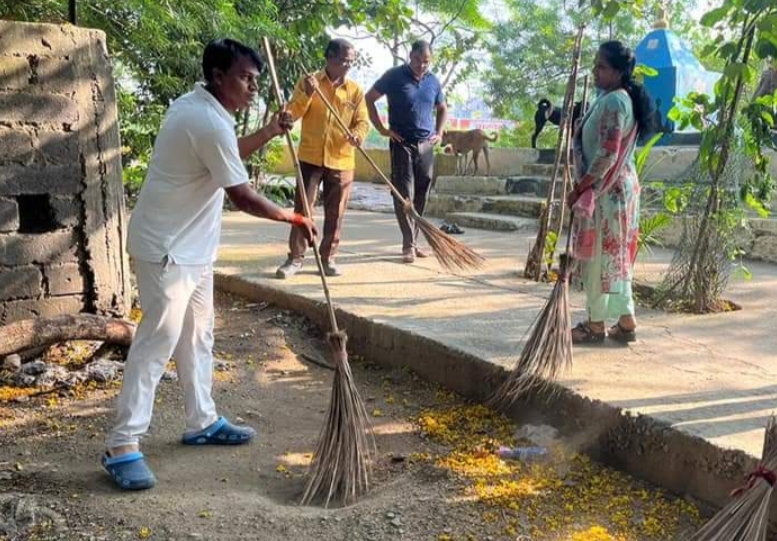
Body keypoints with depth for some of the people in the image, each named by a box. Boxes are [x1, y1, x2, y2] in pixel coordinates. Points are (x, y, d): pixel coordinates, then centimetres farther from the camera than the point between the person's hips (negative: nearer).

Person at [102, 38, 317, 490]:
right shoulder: (210, 123, -22)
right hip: (166, 248, -11)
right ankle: (123, 447, -3)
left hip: (191, 245, 11)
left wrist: (269, 133, 14)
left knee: (197, 335, 15)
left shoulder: (196, 106, 9)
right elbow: (244, 198, -19)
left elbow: (227, 157, 27)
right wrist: (295, 218, -6)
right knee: (158, 341, -9)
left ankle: (202, 422, 27)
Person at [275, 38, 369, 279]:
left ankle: (328, 258, 17)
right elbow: (292, 114, -3)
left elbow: (363, 122, 3)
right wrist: (308, 94, -19)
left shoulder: (356, 91, 7)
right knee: (302, 209, 1)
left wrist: (358, 135, -19)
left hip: (342, 161, 2)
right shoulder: (308, 82, 3)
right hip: (310, 157, -2)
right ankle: (295, 258, 9)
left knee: (335, 214, 6)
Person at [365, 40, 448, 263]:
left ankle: (414, 241, 17)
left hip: (426, 145, 5)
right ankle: (408, 245, -4)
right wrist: (381, 128, -5)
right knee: (404, 195, -8)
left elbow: (442, 108, 25)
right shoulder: (394, 76, -4)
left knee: (421, 196, 7)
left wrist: (439, 133, 12)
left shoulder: (433, 81, 9)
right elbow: (369, 99, 0)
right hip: (402, 144, -4)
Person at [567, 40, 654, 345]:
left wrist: (579, 188, -16)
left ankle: (596, 325, 8)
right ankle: (625, 322, 19)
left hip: (605, 190, -10)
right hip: (616, 188, 10)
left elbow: (607, 155, -22)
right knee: (615, 255, 13)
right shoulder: (617, 99, 15)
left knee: (598, 256, -2)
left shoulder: (613, 102, -17)